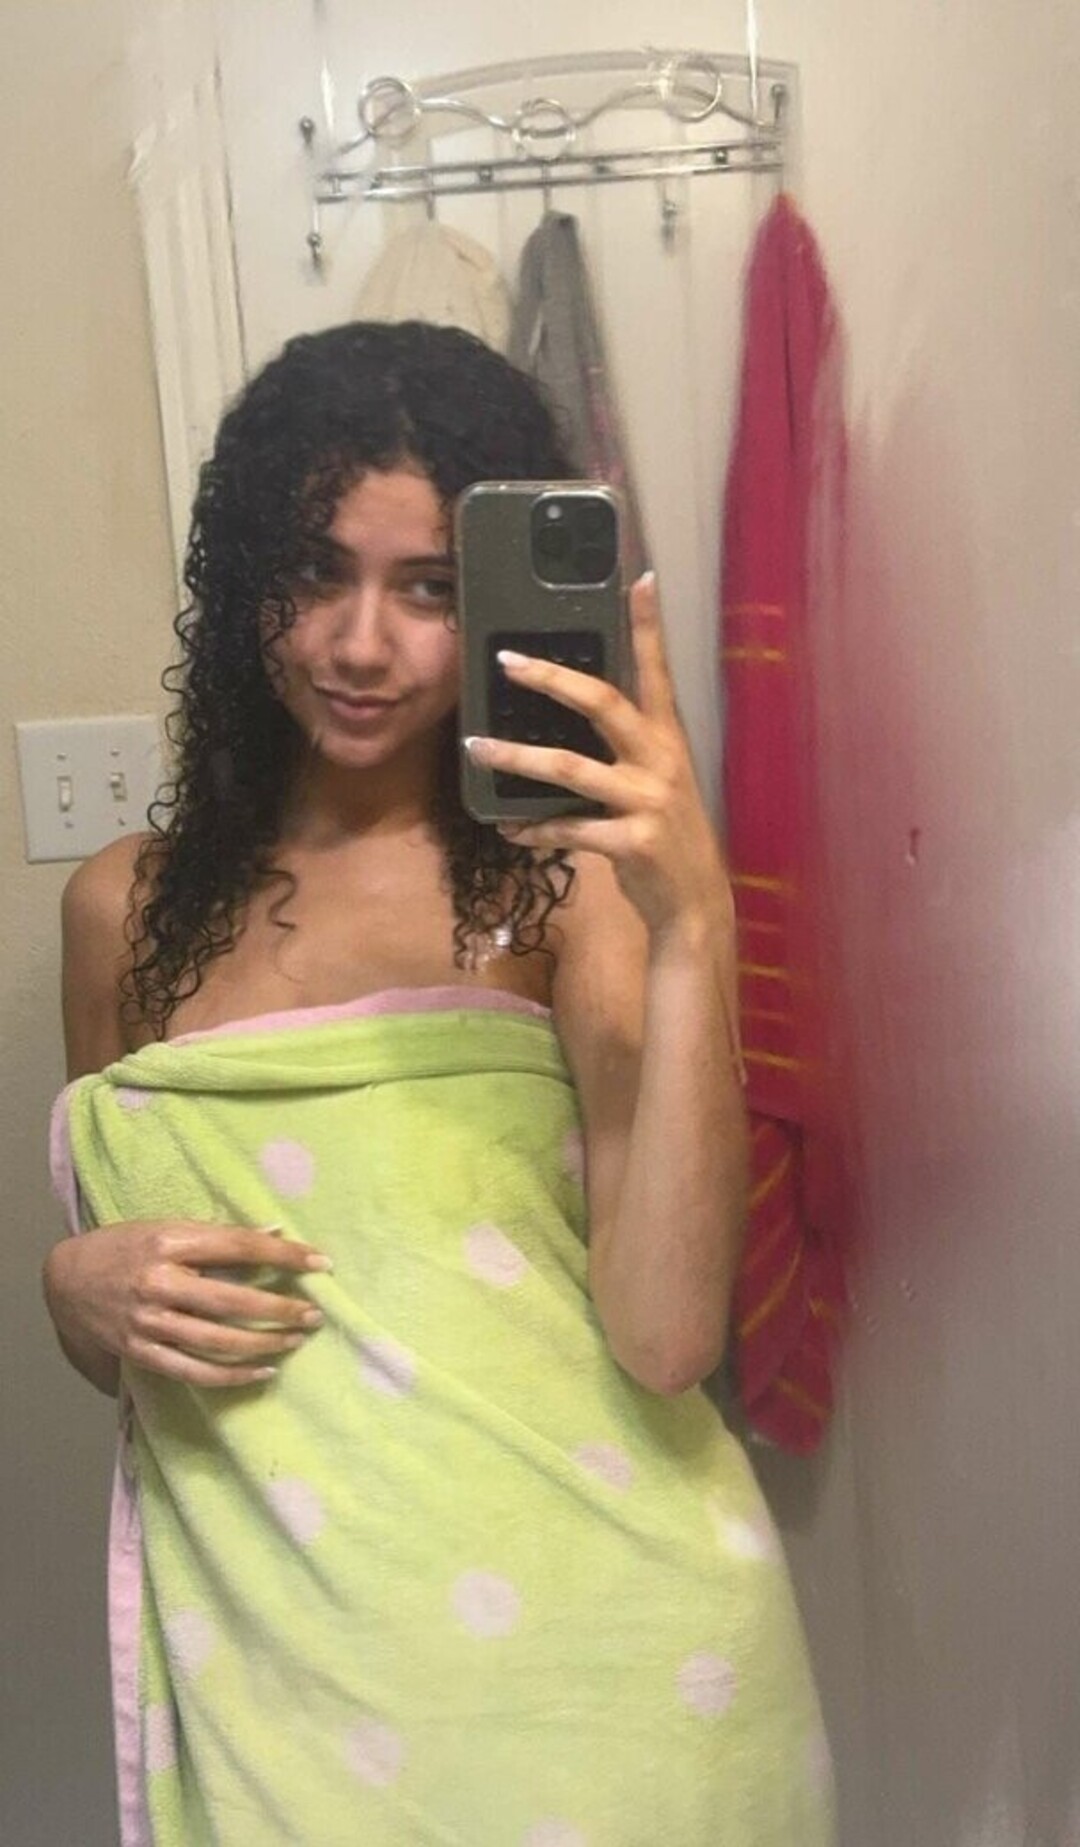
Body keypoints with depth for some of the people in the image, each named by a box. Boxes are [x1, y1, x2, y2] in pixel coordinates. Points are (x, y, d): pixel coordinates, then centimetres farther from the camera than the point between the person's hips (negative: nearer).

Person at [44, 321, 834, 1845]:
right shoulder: (131, 906, 1)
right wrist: (80, 1288, -10)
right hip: (269, 1649, 3)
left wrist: (692, 926, -26)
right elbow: (124, 1352, 12)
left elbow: (667, 1337, -19)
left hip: (586, 1641, -2)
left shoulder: (570, 873, -9)